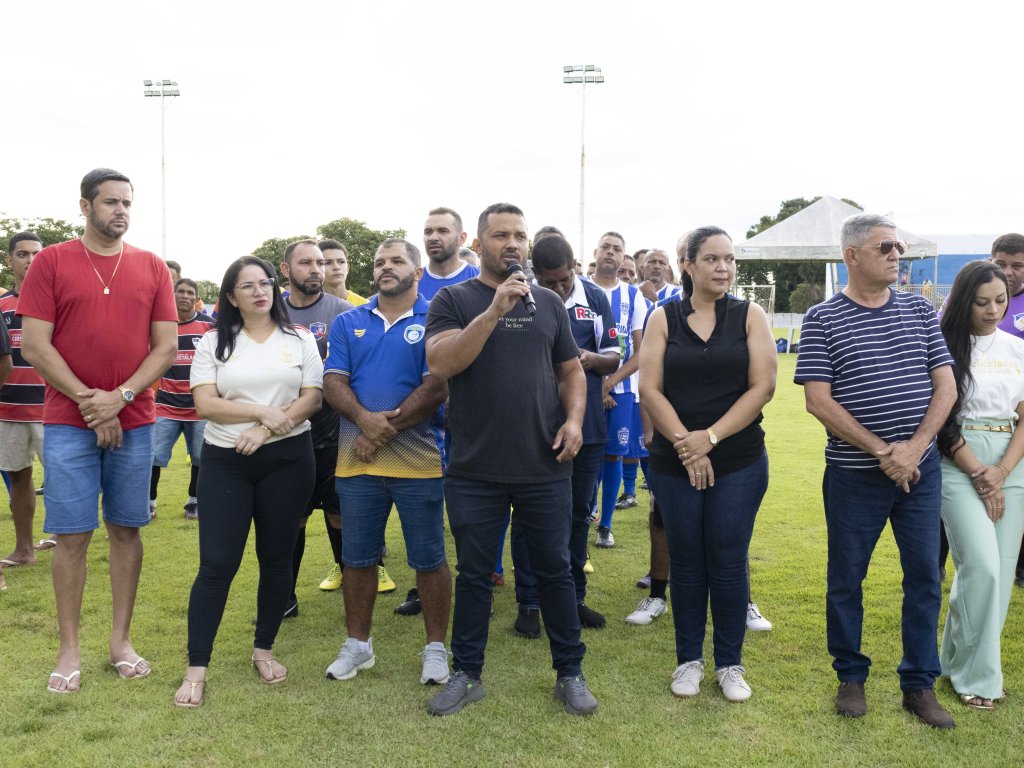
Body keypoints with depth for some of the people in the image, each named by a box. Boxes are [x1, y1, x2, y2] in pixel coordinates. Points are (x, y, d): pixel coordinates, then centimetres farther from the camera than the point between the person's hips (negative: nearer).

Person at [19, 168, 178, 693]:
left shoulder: (152, 268, 7)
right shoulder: (51, 262, 1)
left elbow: (166, 347, 3)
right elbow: (33, 345, -5)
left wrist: (120, 397, -10)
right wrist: (88, 402, -10)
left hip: (135, 422, 2)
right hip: (68, 423, -2)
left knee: (126, 529, 8)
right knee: (72, 535, 1)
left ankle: (121, 640, 19)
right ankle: (69, 649, 12)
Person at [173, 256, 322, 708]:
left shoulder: (300, 340, 5)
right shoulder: (213, 343, 4)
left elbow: (312, 399, -3)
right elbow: (204, 404, -6)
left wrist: (266, 430, -15)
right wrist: (261, 411, -17)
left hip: (287, 458, 1)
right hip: (225, 461, -1)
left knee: (276, 558, 8)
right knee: (216, 564, -3)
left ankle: (264, 650, 24)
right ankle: (196, 669, 4)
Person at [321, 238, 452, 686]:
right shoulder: (348, 323, 11)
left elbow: (437, 387, -11)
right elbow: (333, 382, 1)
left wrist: (387, 429, -14)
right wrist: (364, 419, -18)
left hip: (419, 460, -3)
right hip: (356, 460, 4)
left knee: (429, 558, 4)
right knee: (357, 557, 12)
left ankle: (436, 648, 18)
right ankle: (357, 644, 27)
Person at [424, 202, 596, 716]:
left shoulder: (548, 303, 9)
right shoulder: (453, 300, -1)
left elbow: (571, 371, 14)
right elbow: (441, 364, -16)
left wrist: (574, 418, -4)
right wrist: (495, 310, -22)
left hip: (545, 468, 2)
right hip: (474, 471, -2)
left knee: (555, 570, 10)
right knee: (474, 574, 10)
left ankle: (570, 673, 24)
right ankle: (466, 674, 25)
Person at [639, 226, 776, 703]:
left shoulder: (750, 316, 2)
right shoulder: (663, 318, 2)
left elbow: (762, 386, -6)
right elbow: (650, 389, -5)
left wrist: (711, 437, -13)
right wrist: (686, 446, -13)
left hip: (739, 462, 0)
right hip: (674, 464, 1)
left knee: (728, 563, 4)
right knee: (686, 562, 9)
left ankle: (730, 664, 19)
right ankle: (689, 659, 23)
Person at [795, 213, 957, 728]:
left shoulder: (919, 311, 6)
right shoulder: (822, 319, -5)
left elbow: (946, 386, 3)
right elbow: (818, 400, -12)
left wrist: (914, 448, -12)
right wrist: (883, 451, -16)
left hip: (920, 468, 3)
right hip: (854, 473, -3)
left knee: (924, 575, 7)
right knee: (846, 578, 7)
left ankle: (919, 685, 21)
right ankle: (850, 676, 26)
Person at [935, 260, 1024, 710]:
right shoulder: (946, 347, -3)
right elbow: (941, 418, -7)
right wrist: (980, 477, -9)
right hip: (960, 464, -4)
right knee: (982, 567, -13)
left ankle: (960, 658, 21)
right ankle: (975, 674, 1)